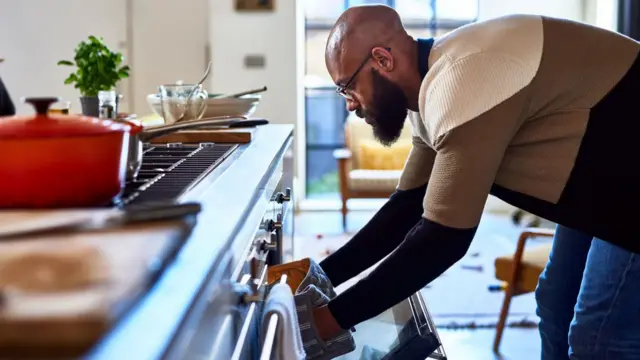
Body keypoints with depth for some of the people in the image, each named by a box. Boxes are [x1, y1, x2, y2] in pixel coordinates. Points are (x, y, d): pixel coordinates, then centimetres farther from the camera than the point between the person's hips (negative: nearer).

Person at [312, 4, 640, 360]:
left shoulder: (461, 81, -30)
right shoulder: (433, 86, 2)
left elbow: (443, 238, -29)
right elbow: (407, 206, 7)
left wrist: (339, 314, -21)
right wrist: (324, 274, 2)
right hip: (604, 182, 10)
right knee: (558, 308, 16)